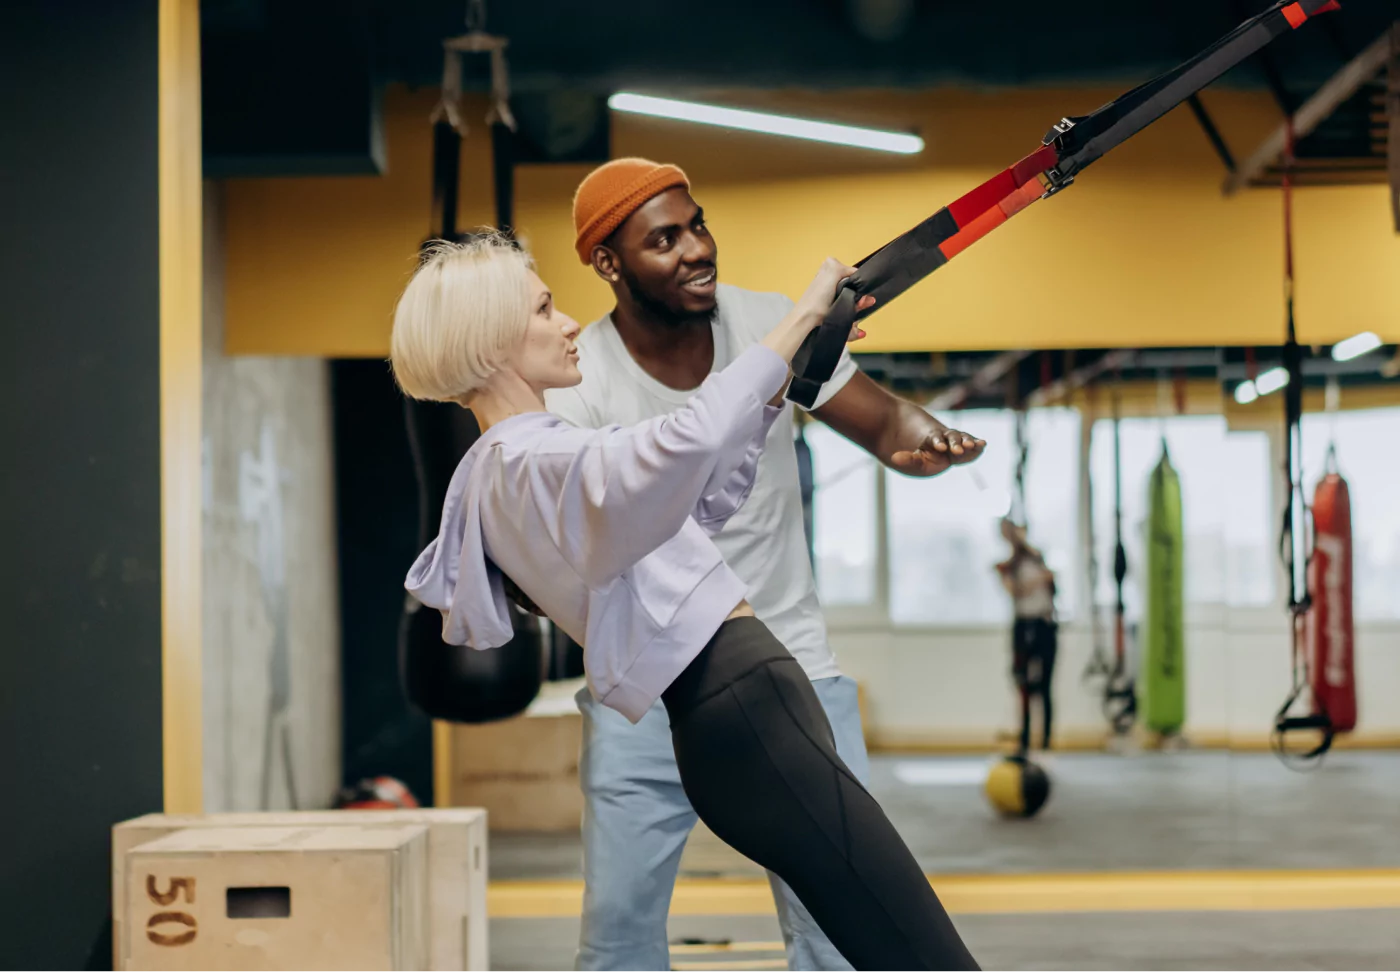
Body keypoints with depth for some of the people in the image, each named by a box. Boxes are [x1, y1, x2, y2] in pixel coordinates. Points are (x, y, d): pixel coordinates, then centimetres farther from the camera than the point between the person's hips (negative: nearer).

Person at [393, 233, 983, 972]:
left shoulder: (517, 468, 17)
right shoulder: (537, 465, -15)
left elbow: (700, 506, 25)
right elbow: (690, 441, -34)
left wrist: (784, 380, 17)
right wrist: (801, 316, -21)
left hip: (734, 718, 11)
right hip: (747, 719, -11)